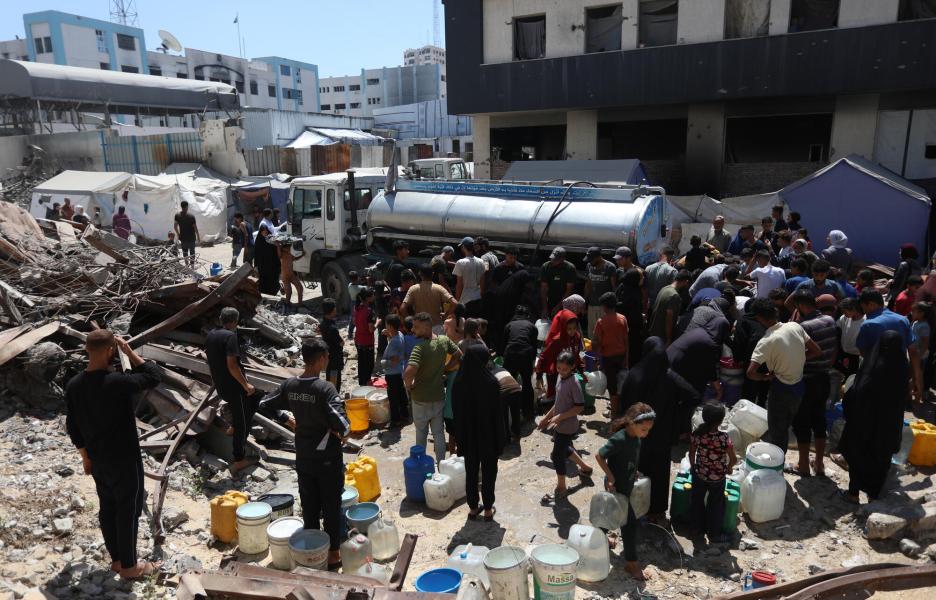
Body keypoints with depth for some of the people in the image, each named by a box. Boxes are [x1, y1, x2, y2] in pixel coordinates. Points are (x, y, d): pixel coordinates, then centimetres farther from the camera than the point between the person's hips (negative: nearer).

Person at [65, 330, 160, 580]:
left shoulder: (73, 385, -4)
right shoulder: (118, 382, -26)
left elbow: (73, 427, 5)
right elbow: (153, 376, -11)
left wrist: (85, 456, 16)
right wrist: (129, 352, -11)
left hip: (97, 459, 7)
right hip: (124, 458, -7)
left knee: (107, 508, 17)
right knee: (128, 510, 6)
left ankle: (116, 559, 31)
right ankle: (129, 566, 17)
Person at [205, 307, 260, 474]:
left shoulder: (210, 335, 6)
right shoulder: (230, 336, -20)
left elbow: (209, 360, 17)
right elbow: (232, 365, -26)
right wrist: (246, 384, -19)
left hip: (220, 384, 9)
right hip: (233, 385, -9)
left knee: (253, 399, 26)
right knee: (240, 424, 2)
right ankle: (238, 461, 9)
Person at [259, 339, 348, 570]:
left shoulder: (289, 385, -5)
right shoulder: (325, 388, -23)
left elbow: (265, 405, 7)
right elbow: (339, 421, -32)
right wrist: (344, 432, -12)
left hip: (303, 457, 5)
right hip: (327, 458, -5)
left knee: (309, 506, 18)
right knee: (331, 507, 11)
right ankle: (333, 553, 24)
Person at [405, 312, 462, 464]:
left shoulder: (420, 347, -27)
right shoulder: (444, 340, -7)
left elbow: (408, 373, -39)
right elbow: (459, 355, 9)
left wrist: (409, 385, -18)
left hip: (421, 399, -4)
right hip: (439, 396, 4)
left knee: (421, 432, 18)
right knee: (439, 433, 16)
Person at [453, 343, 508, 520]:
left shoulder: (458, 381, -9)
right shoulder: (491, 382, -20)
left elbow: (456, 410, -1)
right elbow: (497, 412, -15)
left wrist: (460, 436, 9)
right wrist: (501, 437, -4)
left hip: (468, 435, 3)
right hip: (488, 435, -3)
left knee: (471, 471, 16)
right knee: (488, 471, 13)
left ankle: (473, 507, 27)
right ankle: (488, 509, 23)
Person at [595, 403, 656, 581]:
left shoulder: (636, 437, -5)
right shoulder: (619, 439, -31)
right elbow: (599, 456, -27)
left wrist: (634, 473, 13)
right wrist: (610, 477, -23)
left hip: (627, 485, 8)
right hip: (617, 487, -8)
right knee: (630, 522, -1)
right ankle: (631, 563, 12)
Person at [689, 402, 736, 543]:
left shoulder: (696, 433, -20)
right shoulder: (724, 437, -28)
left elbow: (691, 454, -6)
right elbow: (733, 459, -19)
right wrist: (729, 468, 3)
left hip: (699, 474, 2)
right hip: (718, 478, -2)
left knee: (697, 501, 24)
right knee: (716, 505, 19)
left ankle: (699, 527, 42)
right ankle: (714, 534, 33)